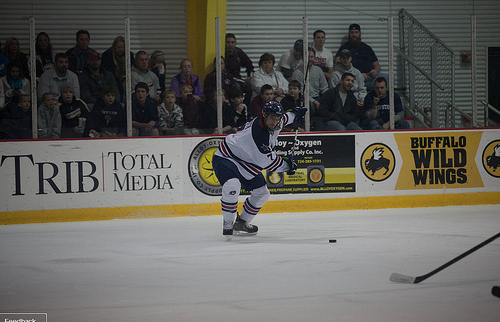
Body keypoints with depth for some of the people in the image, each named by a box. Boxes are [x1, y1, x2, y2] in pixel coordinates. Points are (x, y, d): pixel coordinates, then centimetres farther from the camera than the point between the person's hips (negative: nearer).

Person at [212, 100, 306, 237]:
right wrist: (287, 165, -10)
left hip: (244, 162, 10)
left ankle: (242, 222, 25)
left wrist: (294, 114, 36)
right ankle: (227, 224, -18)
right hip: (225, 158, -10)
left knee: (262, 193, 11)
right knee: (232, 187, -35)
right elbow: (267, 161, -25)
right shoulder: (258, 132, -33)